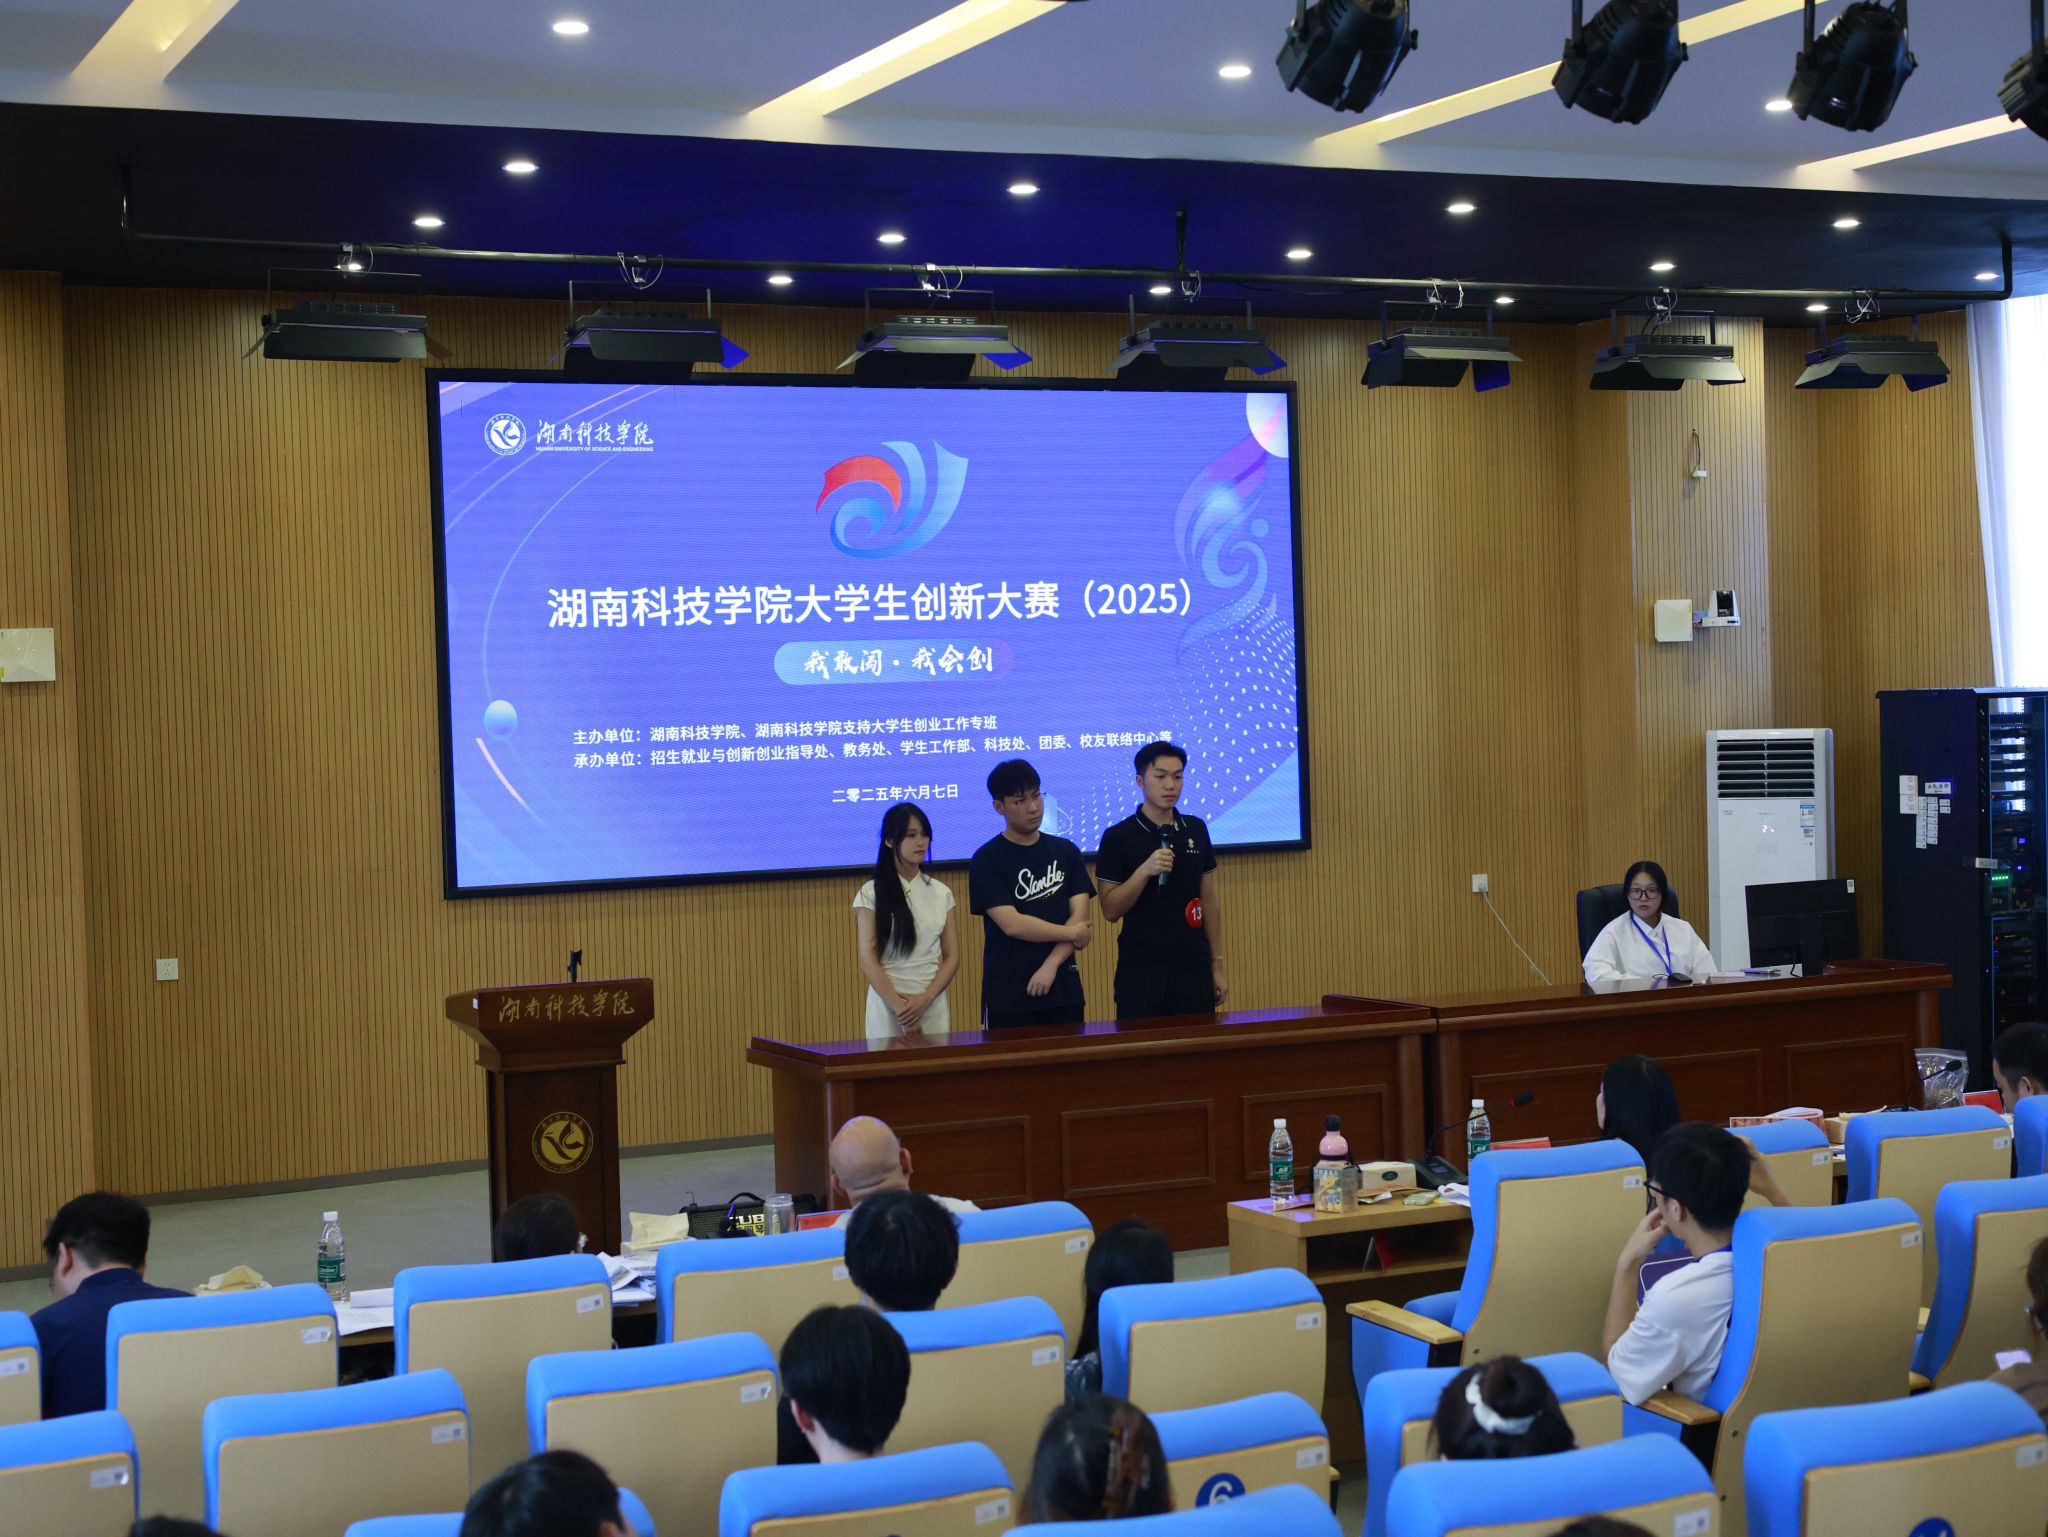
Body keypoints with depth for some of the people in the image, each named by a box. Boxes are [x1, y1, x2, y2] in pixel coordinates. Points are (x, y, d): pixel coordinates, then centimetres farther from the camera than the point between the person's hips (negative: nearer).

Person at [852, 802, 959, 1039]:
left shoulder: (941, 893, 9)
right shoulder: (871, 893, -2)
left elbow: (952, 957, 6)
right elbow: (867, 960, -7)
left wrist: (925, 1000, -10)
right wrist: (900, 1009, -13)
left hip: (933, 1002, 3)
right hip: (888, 1002, -3)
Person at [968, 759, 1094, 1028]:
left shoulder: (1065, 852, 9)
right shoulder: (987, 860, -3)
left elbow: (1080, 916, 0)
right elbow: (1012, 924, -12)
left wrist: (1051, 965, -13)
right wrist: (1071, 933, -4)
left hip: (1063, 991, 3)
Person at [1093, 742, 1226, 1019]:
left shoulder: (1196, 830, 8)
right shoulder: (1118, 837, -5)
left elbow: (1208, 901, 13)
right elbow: (1110, 910, -6)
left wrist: (1217, 966, 10)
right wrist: (1144, 871, -20)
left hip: (1194, 967, 4)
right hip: (1141, 969, -4)